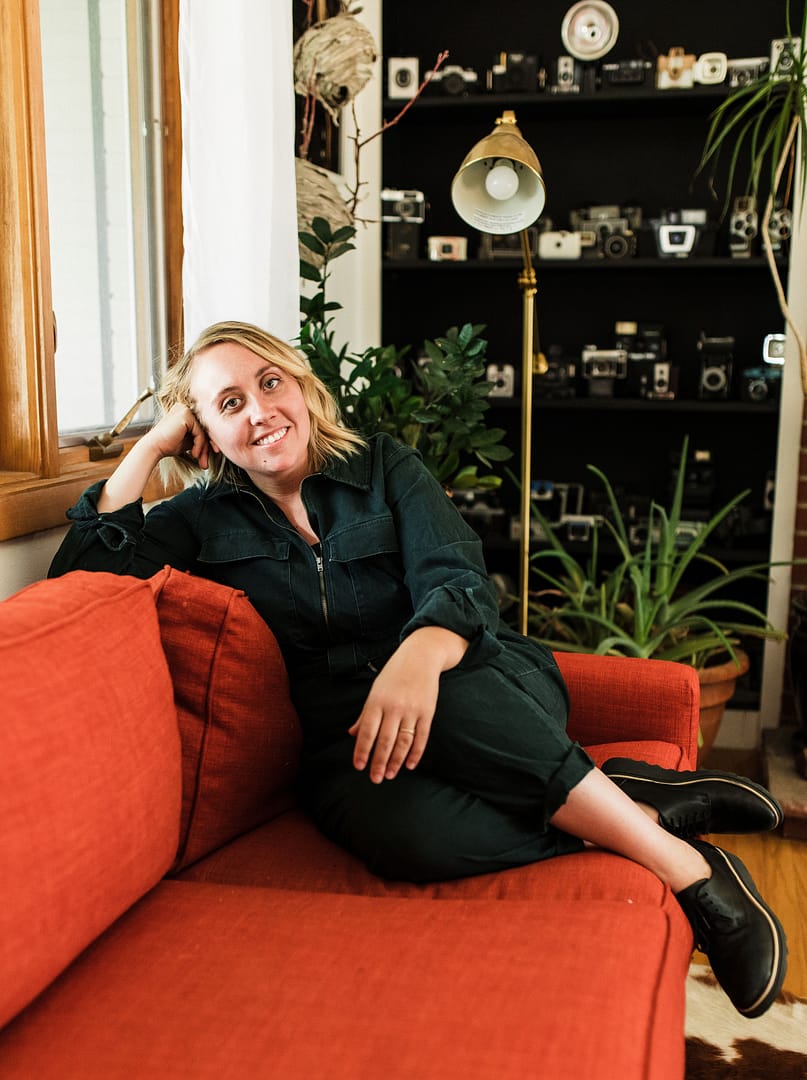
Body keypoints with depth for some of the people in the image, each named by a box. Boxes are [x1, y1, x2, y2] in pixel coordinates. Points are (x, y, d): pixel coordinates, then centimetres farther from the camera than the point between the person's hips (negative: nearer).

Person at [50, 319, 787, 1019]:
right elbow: (85, 571, -6)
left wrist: (421, 656, -35)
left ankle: (681, 866, -27)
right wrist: (151, 446, -4)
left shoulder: (384, 468, 5)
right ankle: (650, 805, -22)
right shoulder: (207, 520, 9)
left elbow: (459, 583, -11)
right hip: (345, 738, 0)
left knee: (449, 698, -38)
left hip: (479, 694, 0)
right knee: (399, 830, -37)